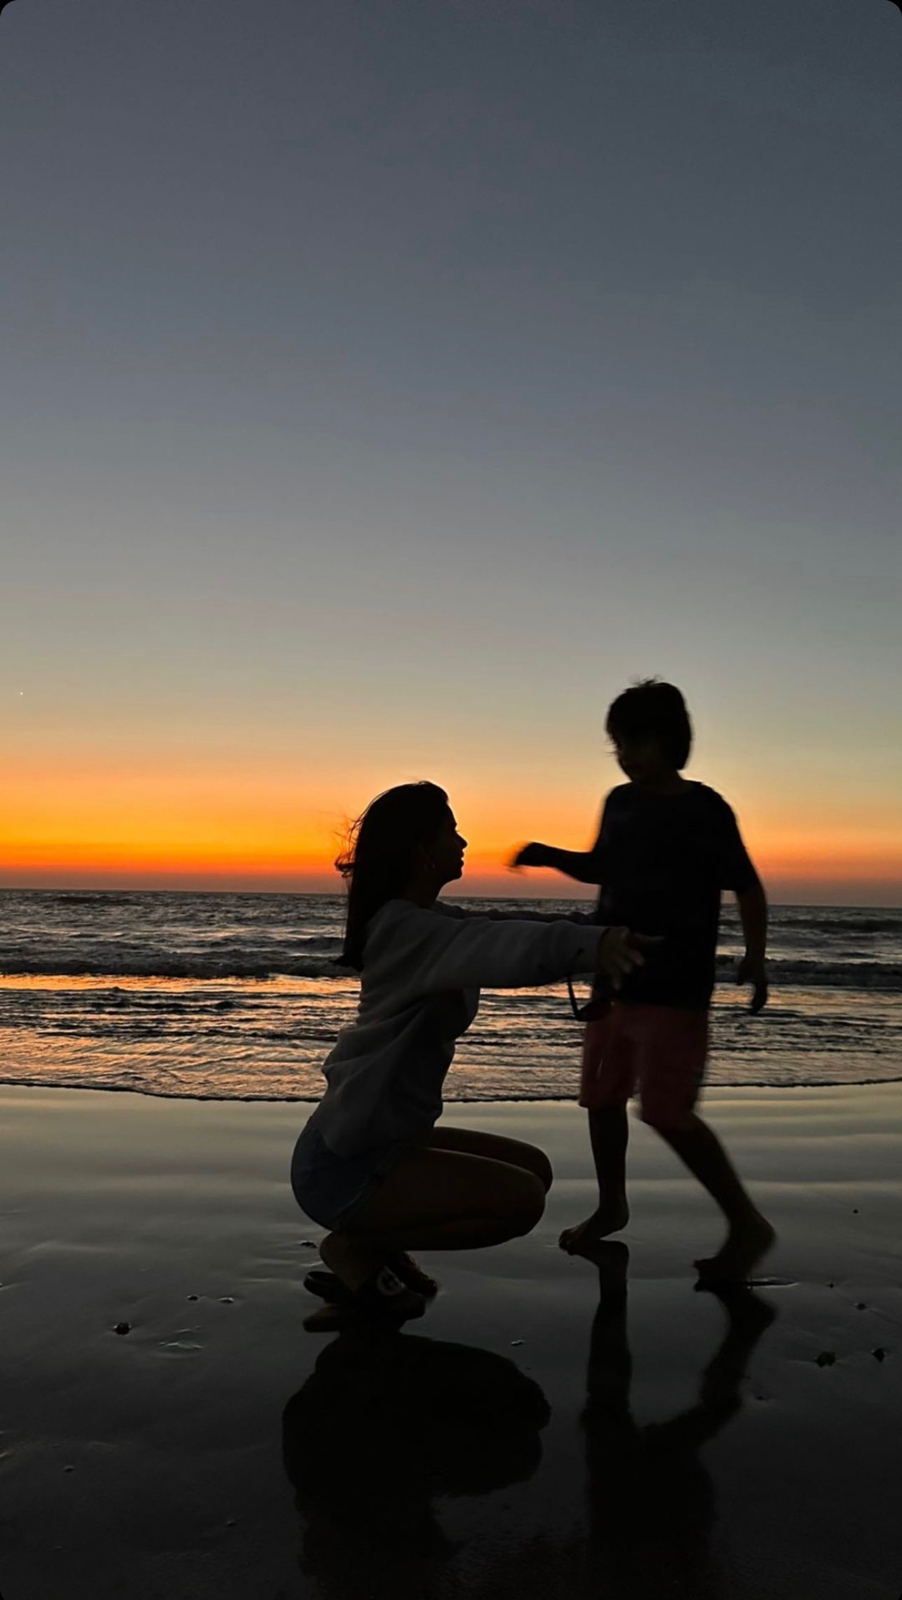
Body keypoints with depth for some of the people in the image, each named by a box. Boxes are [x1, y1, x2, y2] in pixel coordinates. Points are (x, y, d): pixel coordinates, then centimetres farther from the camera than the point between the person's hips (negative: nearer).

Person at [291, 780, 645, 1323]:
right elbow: (500, 947, -42)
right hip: (344, 1166, -10)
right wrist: (594, 945, -59)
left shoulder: (423, 919, 8)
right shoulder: (408, 930, -23)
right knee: (521, 1198, -16)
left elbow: (494, 930, 12)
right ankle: (356, 1248, -2)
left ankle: (378, 1242, 15)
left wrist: (605, 930, 6)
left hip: (378, 1142, 10)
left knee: (533, 1168, 11)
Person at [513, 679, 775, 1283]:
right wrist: (549, 856, 6)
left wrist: (755, 959, -15)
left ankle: (747, 1223, 7)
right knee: (602, 1098, 14)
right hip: (616, 981, 7)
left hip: (674, 990, -7)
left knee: (667, 1112, -9)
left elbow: (748, 887, -9)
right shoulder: (620, 802, 7)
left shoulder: (702, 809, -12)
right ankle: (611, 1207, 35)